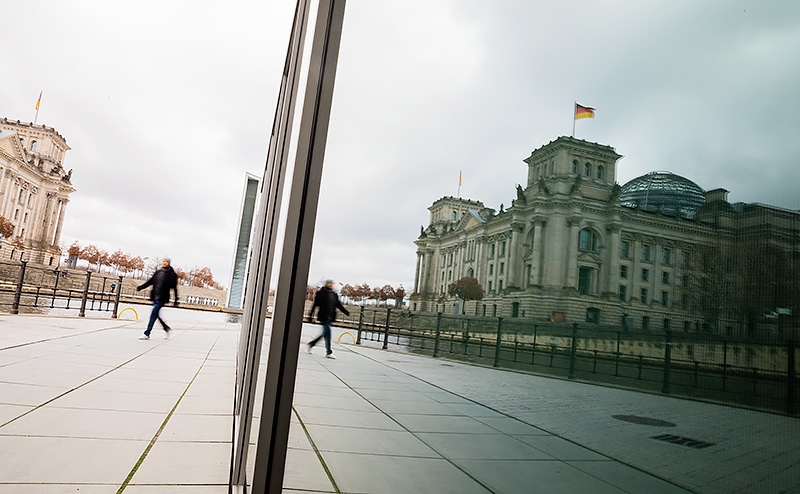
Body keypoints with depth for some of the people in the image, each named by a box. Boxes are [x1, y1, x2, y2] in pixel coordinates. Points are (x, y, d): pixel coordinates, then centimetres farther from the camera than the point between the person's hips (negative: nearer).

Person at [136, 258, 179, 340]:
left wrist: (176, 300, -7)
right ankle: (166, 328, 28)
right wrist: (140, 287, 6)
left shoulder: (172, 274, -4)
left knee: (153, 314, -11)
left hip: (162, 298, -6)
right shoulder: (158, 272, 13)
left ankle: (147, 334, -6)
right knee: (156, 314, 10)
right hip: (155, 297, 6)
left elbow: (174, 288, -5)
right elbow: (150, 282, 17)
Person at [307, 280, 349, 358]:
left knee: (325, 333, 11)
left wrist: (346, 312, 7)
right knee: (328, 332, -10)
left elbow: (339, 305, 15)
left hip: (330, 317, 7)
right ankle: (328, 352, -4)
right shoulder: (321, 293, -4)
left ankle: (310, 344, 28)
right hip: (323, 317, -7)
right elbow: (315, 304, -5)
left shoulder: (334, 295, 13)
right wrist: (311, 313, -9)